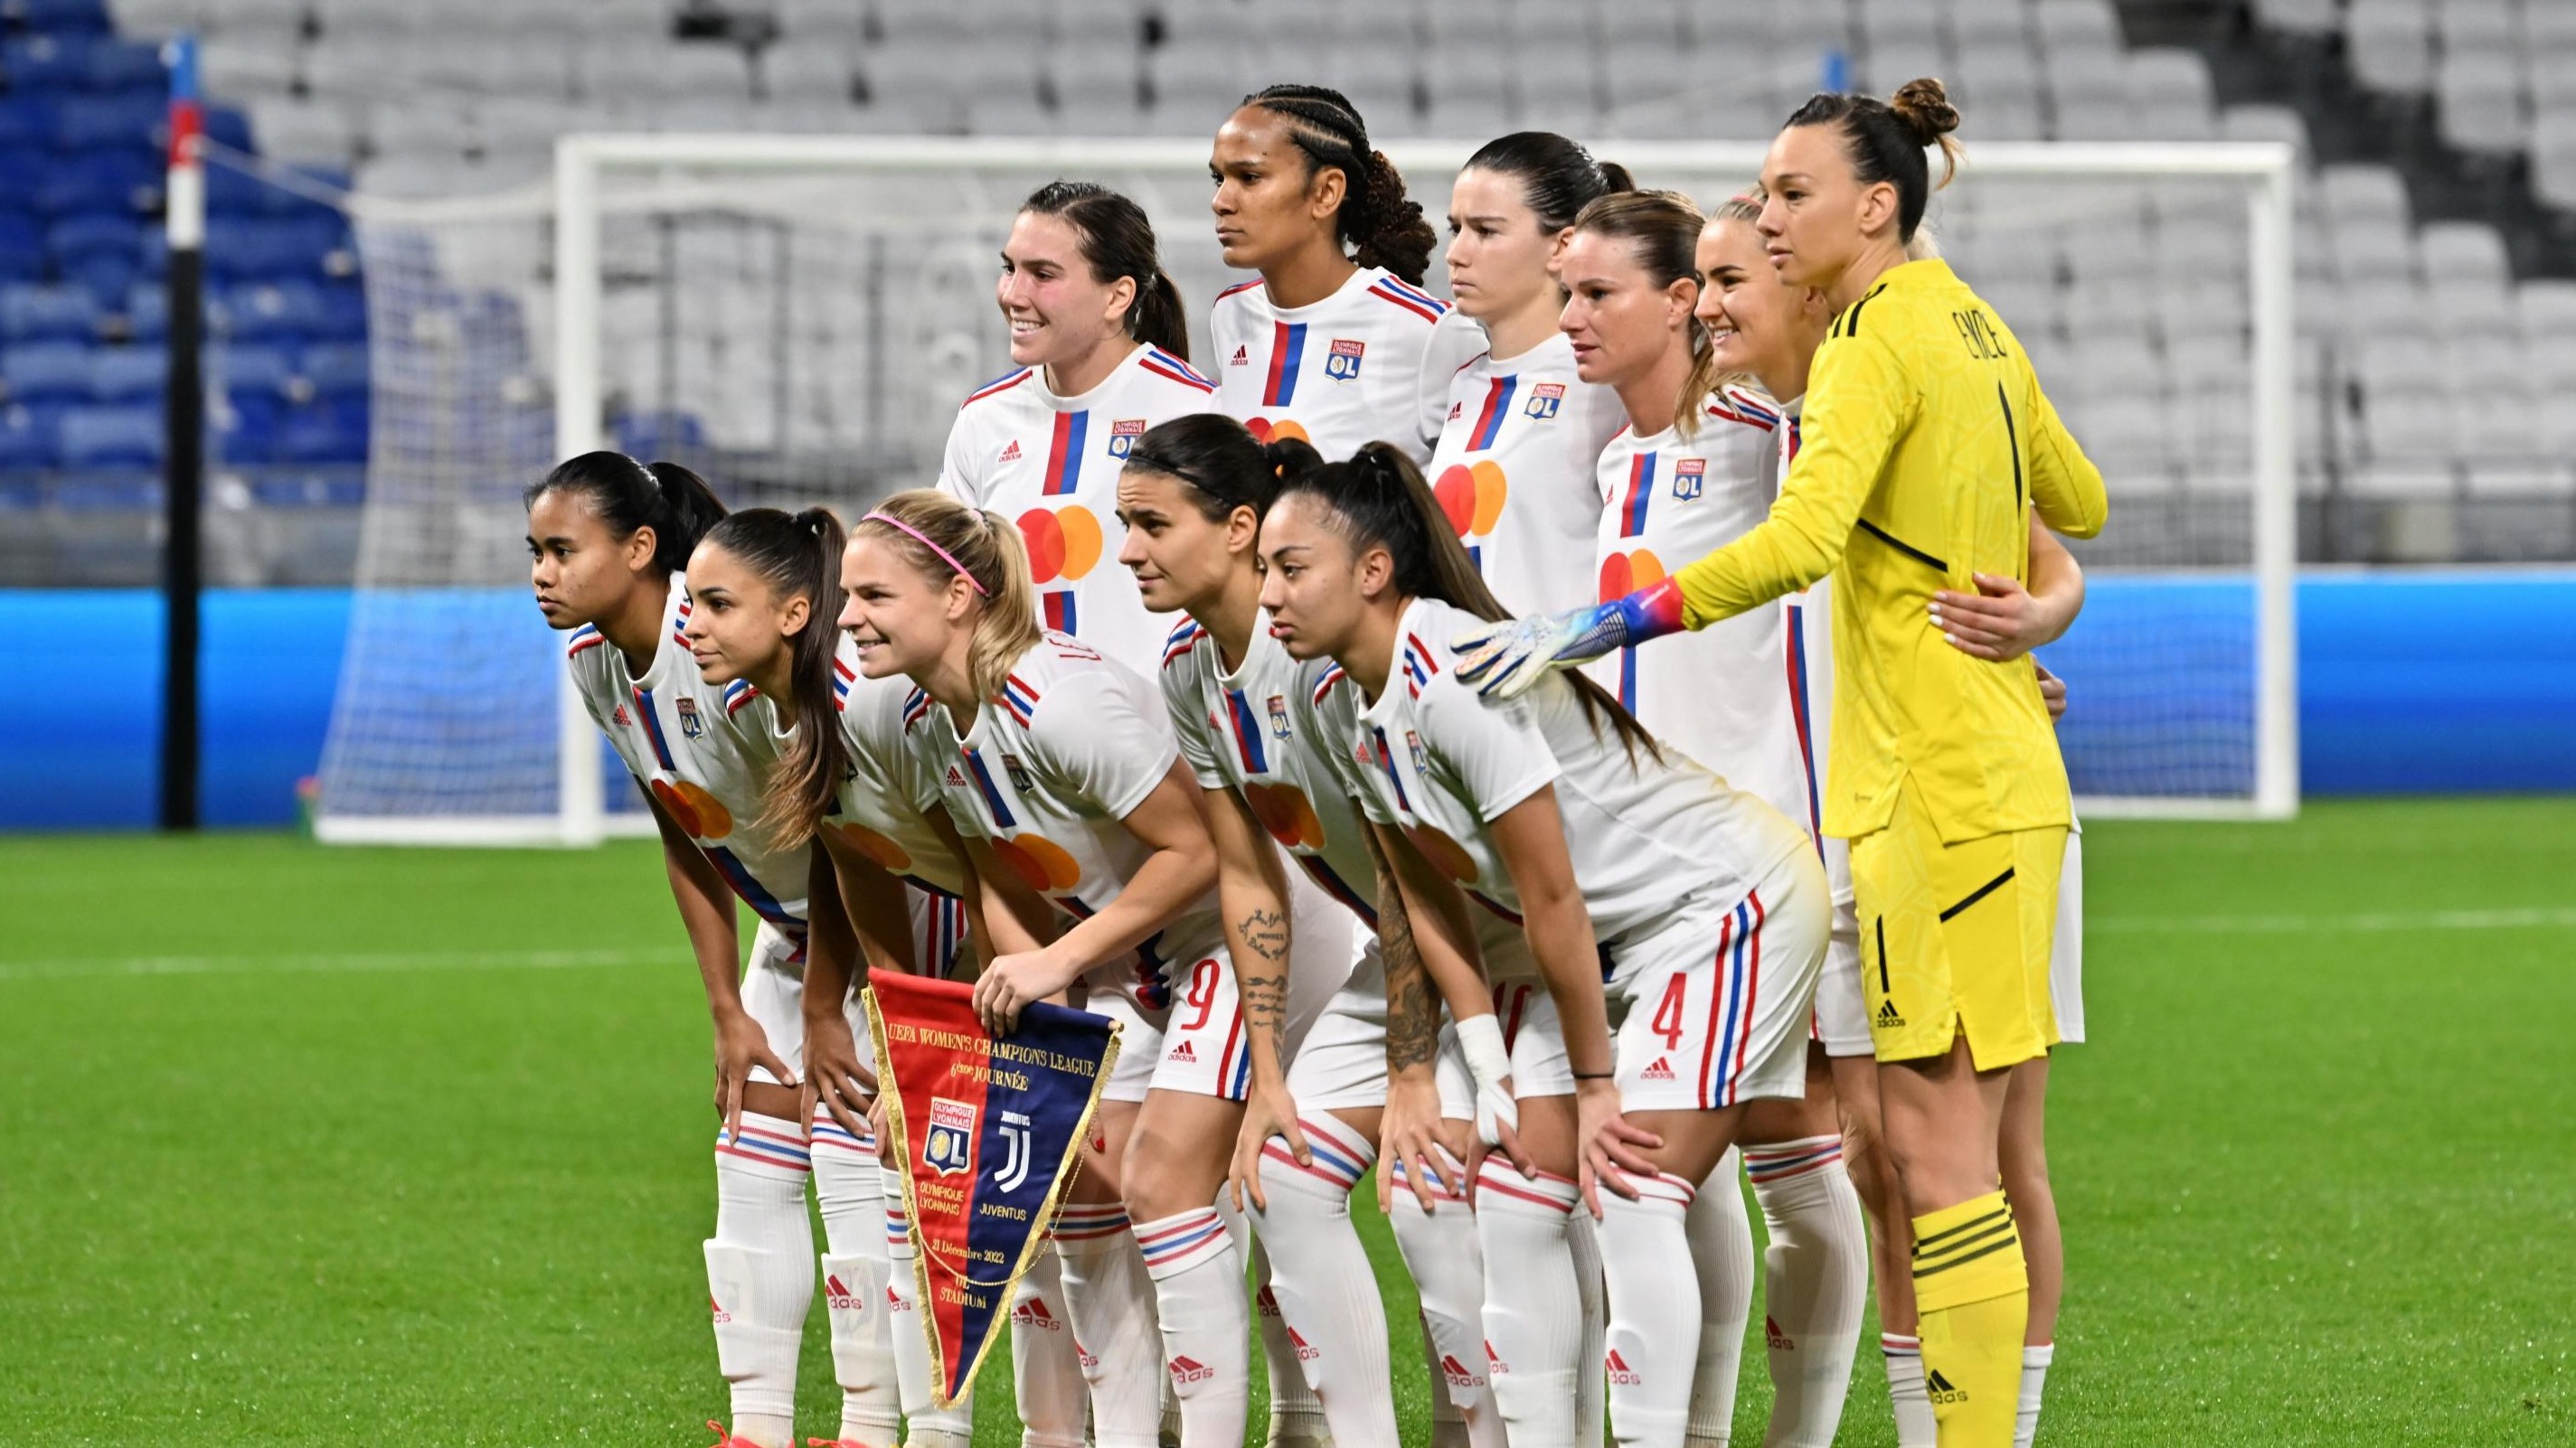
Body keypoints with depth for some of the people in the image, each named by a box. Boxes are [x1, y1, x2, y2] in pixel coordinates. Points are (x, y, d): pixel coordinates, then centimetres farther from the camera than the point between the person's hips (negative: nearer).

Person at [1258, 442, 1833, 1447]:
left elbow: (1551, 899, -23)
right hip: (1627, 932, 9)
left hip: (1735, 899, -9)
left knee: (1630, 1195, -17)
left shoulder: (1455, 679, -27)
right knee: (1519, 1184, 3)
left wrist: (1595, 1083, -15)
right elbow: (1430, 904, 6)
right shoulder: (1342, 706, 1)